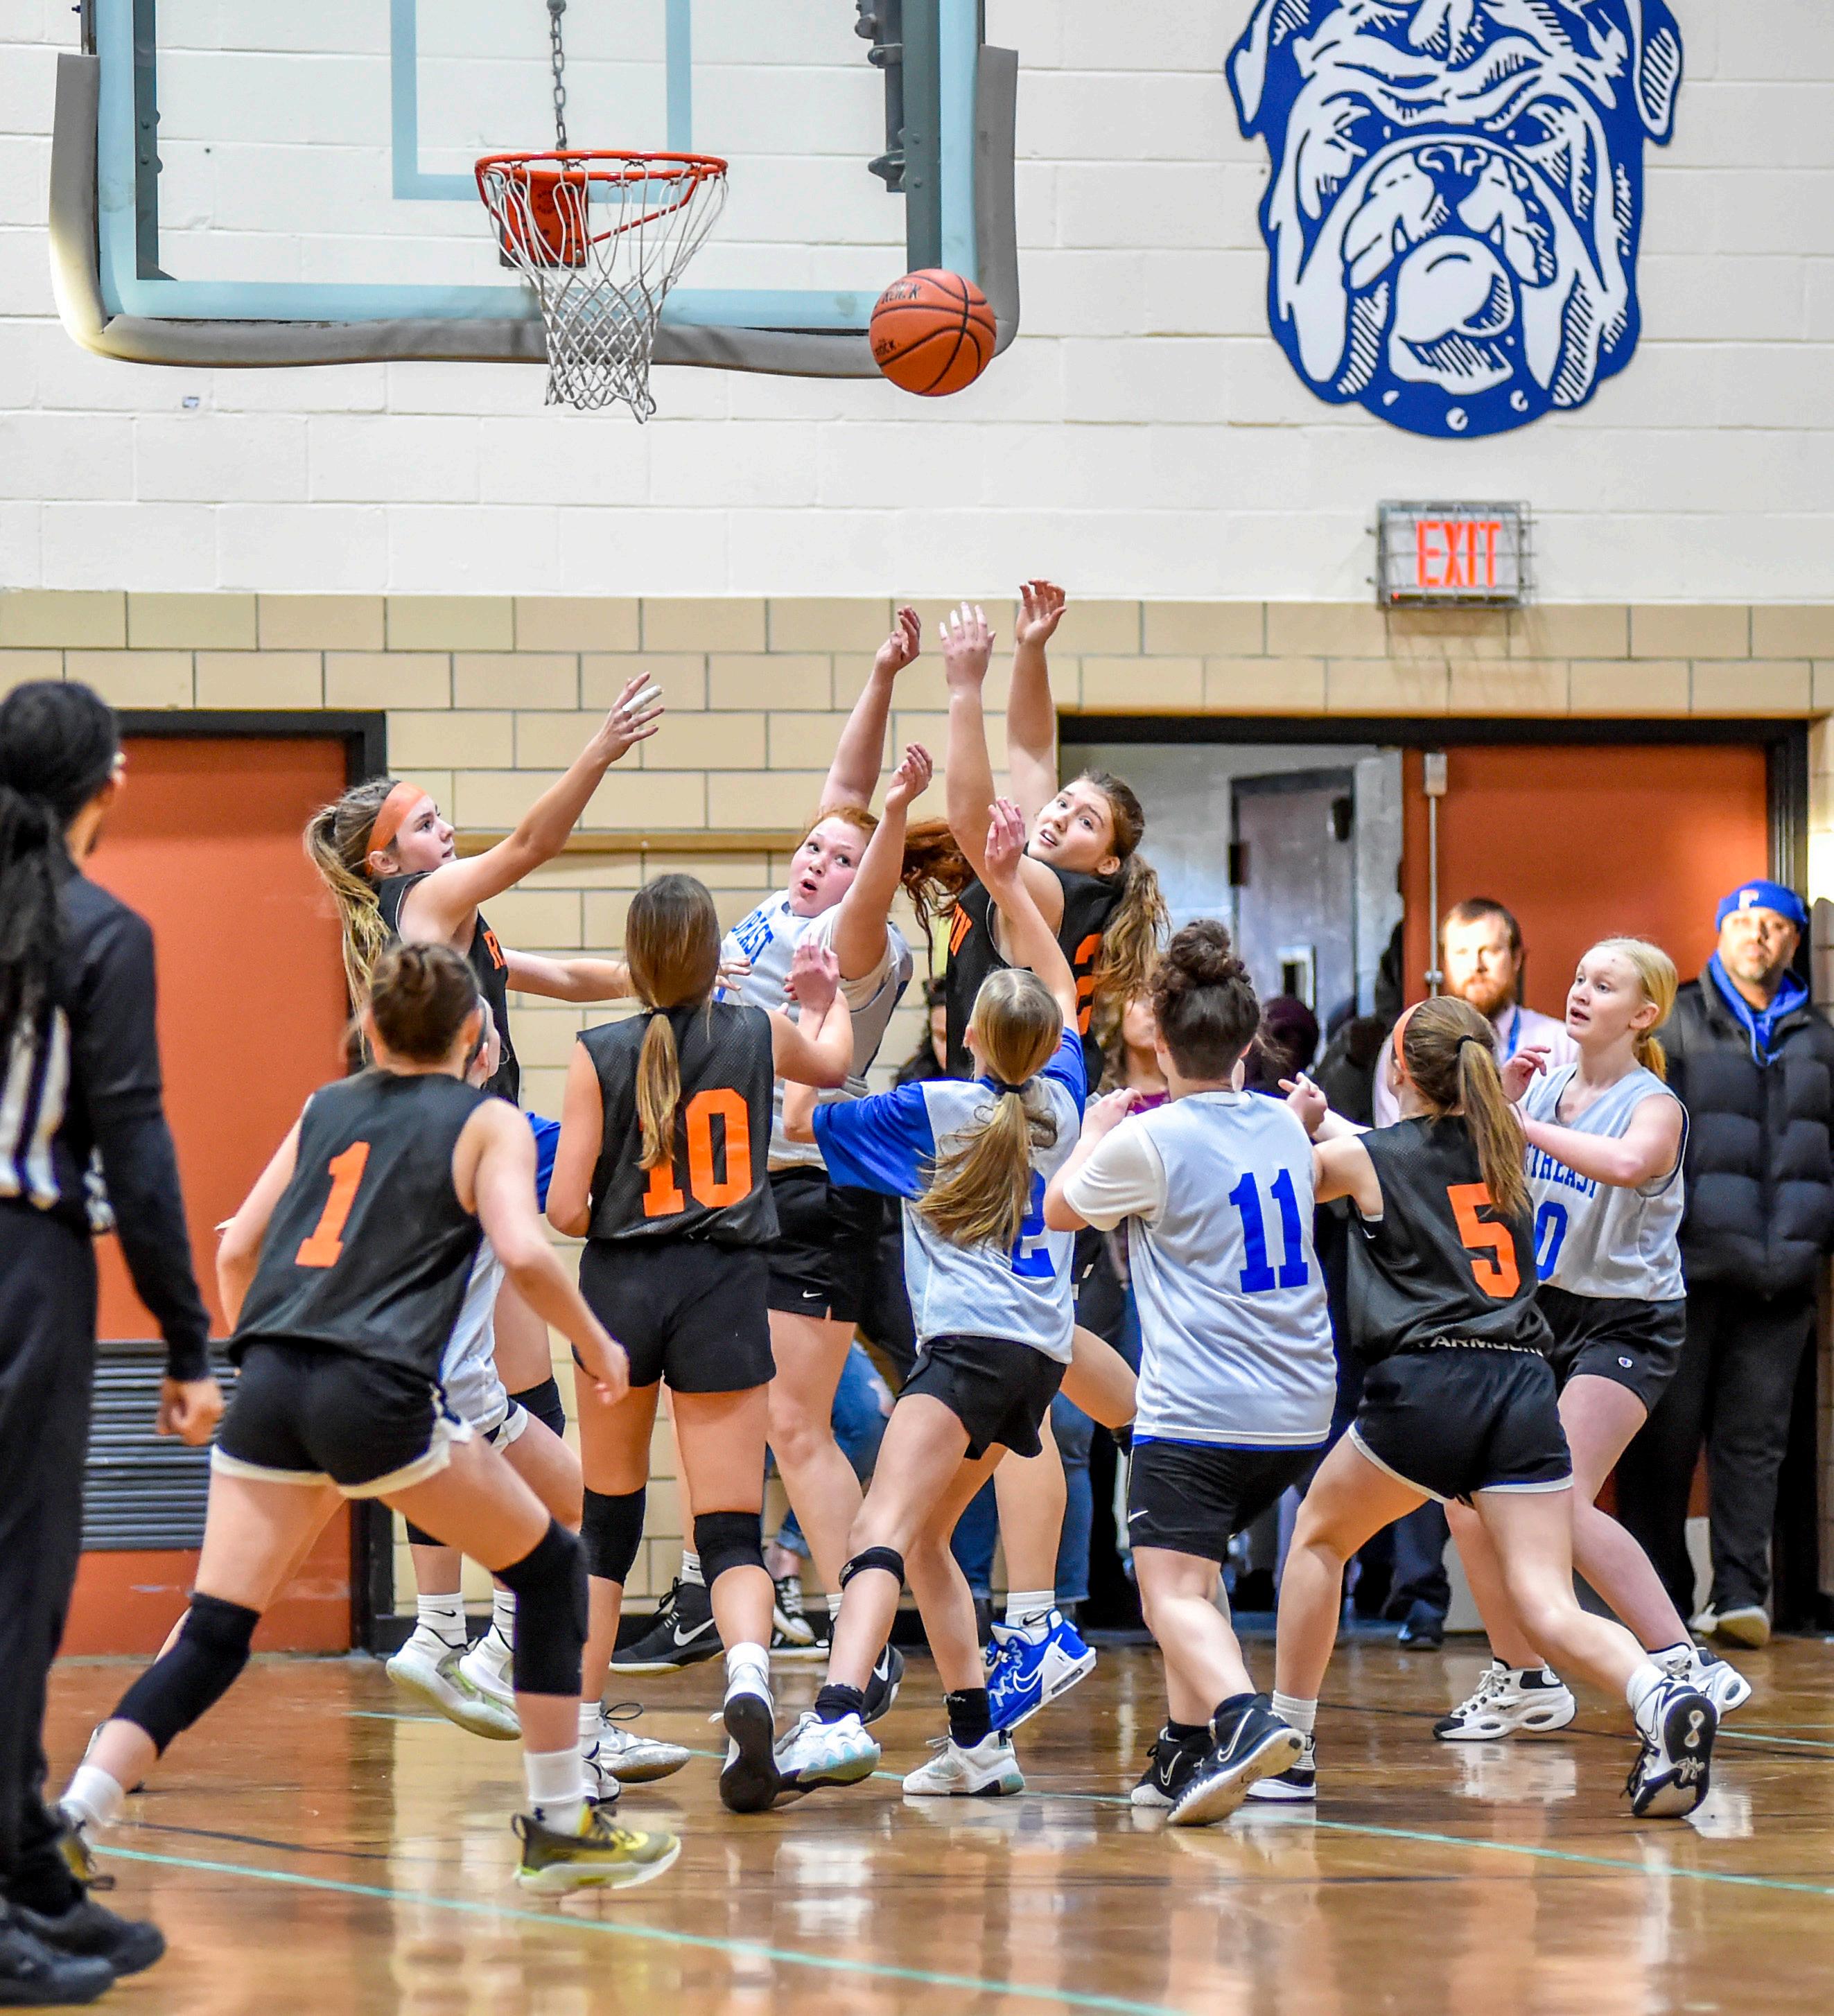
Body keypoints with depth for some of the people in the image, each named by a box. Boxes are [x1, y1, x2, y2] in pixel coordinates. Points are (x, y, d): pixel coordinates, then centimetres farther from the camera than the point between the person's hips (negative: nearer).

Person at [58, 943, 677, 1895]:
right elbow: (523, 1254, -7)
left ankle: (71, 1819, -13)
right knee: (548, 1565, 14)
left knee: (212, 1636, 5)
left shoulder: (325, 1109, 22)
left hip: (269, 1386, 4)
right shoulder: (487, 1123, 9)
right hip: (377, 1391, -4)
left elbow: (235, 1252, 20)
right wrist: (597, 1345, 7)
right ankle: (561, 1826, 13)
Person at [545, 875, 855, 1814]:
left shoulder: (599, 1056, -6)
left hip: (622, 1286, 0)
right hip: (725, 1288, 0)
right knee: (731, 1528, -2)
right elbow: (832, 1063, 27)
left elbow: (565, 1209, -9)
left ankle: (577, 1736, 19)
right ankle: (748, 1677, -32)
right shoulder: (763, 1034, 1)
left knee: (605, 1522, 17)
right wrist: (829, 995, 48)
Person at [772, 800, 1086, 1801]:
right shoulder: (1057, 1101, 14)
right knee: (922, 1538, 20)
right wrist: (1008, 884, 33)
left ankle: (839, 1718, -44)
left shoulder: (933, 1109, 2)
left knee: (884, 1529, -23)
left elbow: (799, 1117, 10)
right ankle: (977, 1743, 19)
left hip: (971, 1343, -7)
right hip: (1042, 1352, 7)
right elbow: (1060, 990, 32)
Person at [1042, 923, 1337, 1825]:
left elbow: (1058, 1210, 9)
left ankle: (1241, 1719, -38)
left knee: (1173, 1589, -13)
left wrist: (1096, 1133, 27)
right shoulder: (1284, 1125, 9)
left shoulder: (1150, 1141, -9)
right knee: (1191, 1564, 24)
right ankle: (1187, 1748, 22)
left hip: (1198, 1412, -7)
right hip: (1300, 1410, 7)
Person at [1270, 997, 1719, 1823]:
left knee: (1318, 1537, 22)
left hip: (1425, 1389, -3)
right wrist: (1330, 1121, 46)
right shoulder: (1503, 1148, 18)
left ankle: (1287, 1743, 21)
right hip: (1525, 1390, 3)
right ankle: (1664, 1700, -33)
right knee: (1549, 1607, -4)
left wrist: (1297, 1120, 34)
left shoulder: (1363, 1158, 4)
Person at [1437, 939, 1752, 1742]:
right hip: (1547, 1310, 7)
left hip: (1628, 1321, -7)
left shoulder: (1653, 1104, -12)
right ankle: (1523, 1682, 20)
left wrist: (1522, 1124, -29)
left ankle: (1688, 1669, -19)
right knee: (1470, 1496, 3)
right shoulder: (1547, 1088, 7)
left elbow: (1627, 1164, -35)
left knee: (1561, 1502, -23)